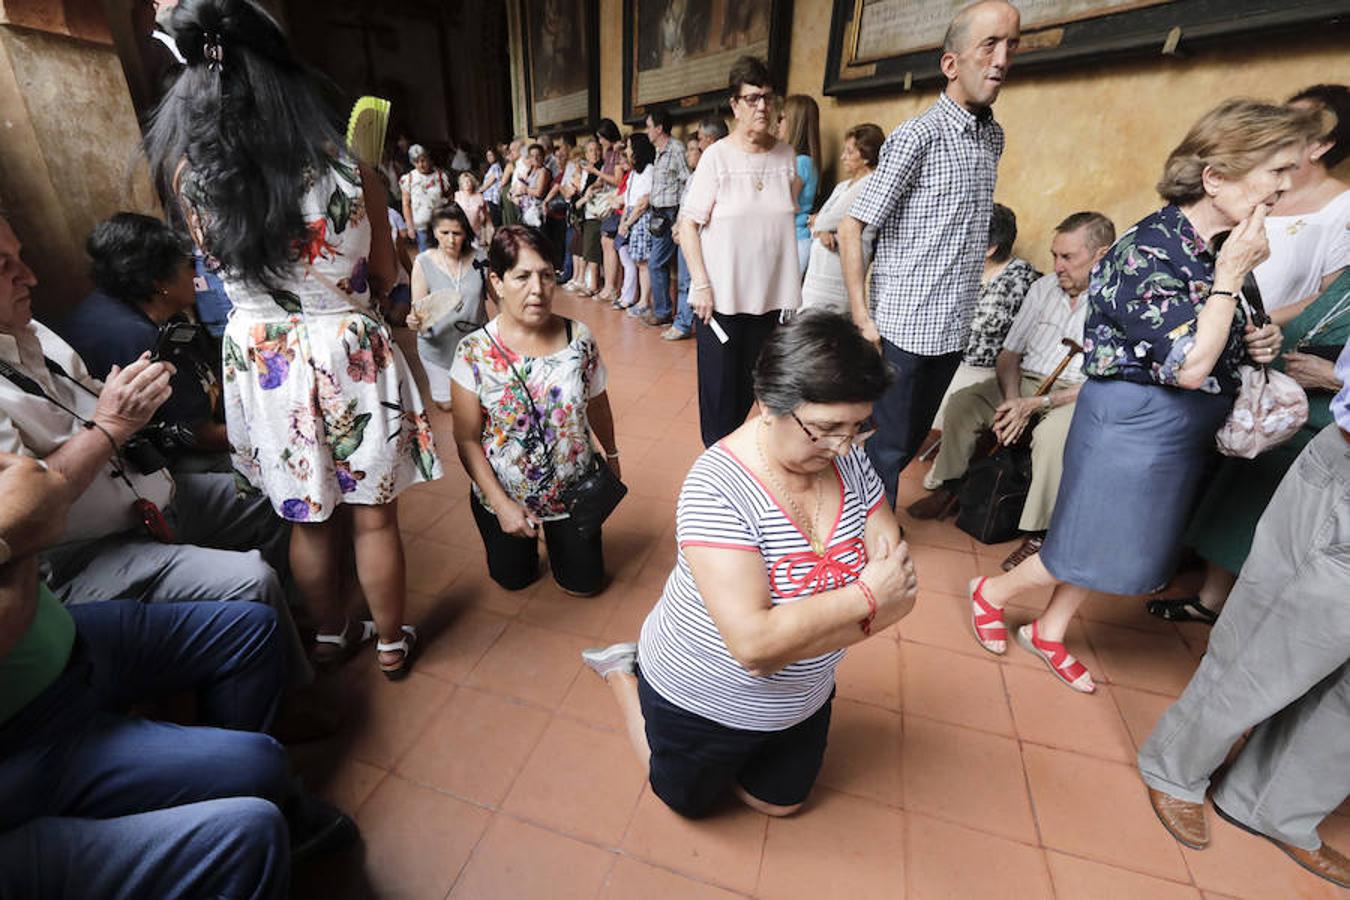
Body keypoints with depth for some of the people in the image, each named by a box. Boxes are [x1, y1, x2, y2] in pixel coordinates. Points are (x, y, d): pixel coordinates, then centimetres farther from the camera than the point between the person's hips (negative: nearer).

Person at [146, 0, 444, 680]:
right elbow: (384, 277, -3)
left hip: (262, 364, 2)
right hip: (351, 359, -2)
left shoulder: (189, 177, -10)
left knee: (308, 520, 20)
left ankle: (330, 634, 42)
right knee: (372, 517, 13)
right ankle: (392, 643, 34)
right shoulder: (349, 174, -15)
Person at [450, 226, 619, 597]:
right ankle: (529, 538, 51)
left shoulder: (579, 338, -14)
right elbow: (467, 440, -14)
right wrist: (501, 504, -18)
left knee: (584, 584, 16)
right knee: (513, 579, 21)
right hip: (504, 496, -1)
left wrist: (612, 455, 13)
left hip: (574, 490, 1)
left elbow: (597, 406, 1)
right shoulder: (474, 352, -19)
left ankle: (556, 534, 45)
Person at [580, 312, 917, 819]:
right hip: (703, 700, -5)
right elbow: (755, 645, -38)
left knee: (779, 804, 31)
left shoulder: (849, 459, -16)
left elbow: (898, 588, -15)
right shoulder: (718, 489, -35)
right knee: (687, 800, 26)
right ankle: (623, 672, 40)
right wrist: (862, 597, -31)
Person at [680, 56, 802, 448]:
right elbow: (688, 223, -7)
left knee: (752, 385, 12)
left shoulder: (787, 156, 8)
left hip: (770, 295, 4)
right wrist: (701, 284, -15)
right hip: (721, 296, -4)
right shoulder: (717, 155, -5)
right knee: (720, 387, 2)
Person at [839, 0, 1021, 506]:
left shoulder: (994, 137, 11)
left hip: (952, 327, 7)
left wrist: (964, 309, 15)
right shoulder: (915, 137, -10)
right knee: (888, 445, 2)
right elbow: (851, 229, -13)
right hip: (903, 327, -7)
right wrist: (862, 318, -17)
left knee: (912, 440, 16)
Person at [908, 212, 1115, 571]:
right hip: (1025, 382, 5)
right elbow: (1009, 353, 7)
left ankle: (1039, 534, -22)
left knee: (1052, 433, -36)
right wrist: (1012, 399, -11)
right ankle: (949, 488, -2)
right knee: (962, 402, -16)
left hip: (1077, 394, -5)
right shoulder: (1043, 288, 9)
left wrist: (1035, 404, -23)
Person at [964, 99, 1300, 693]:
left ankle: (1048, 632, 36)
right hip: (1133, 425, -9)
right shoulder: (1148, 251, -22)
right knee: (1091, 547, 4)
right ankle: (991, 592, 28)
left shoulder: (1213, 248, 4)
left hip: (1181, 430, 9)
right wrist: (1232, 274, -21)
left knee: (1114, 545, 18)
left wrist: (1254, 341, 0)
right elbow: (1189, 367, -25)